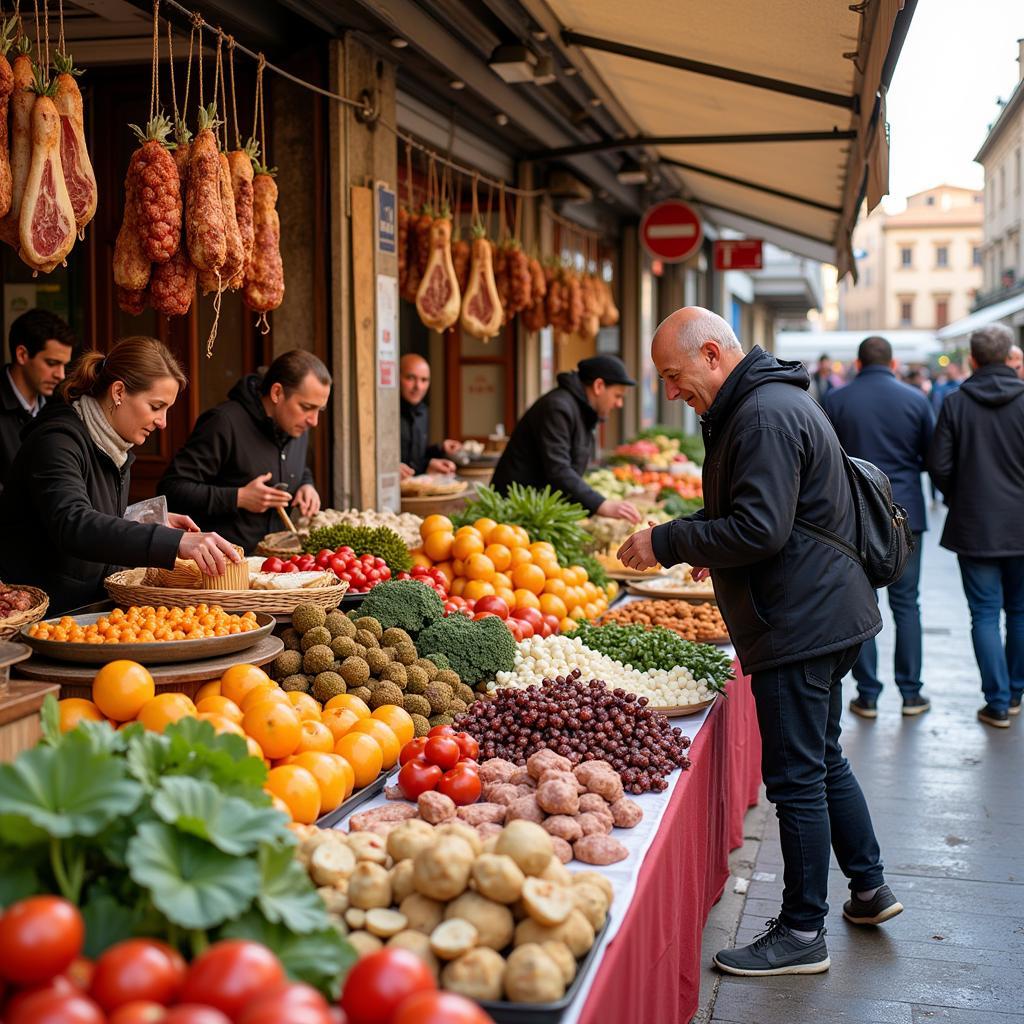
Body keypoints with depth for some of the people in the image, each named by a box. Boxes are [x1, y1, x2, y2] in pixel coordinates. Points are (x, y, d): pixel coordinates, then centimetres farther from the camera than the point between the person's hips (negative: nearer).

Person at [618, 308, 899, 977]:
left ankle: (803, 934, 8)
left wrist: (667, 543, -18)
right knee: (824, 759, 21)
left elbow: (759, 529, -26)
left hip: (800, 623, -11)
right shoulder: (773, 400, 15)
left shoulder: (764, 416, -20)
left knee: (797, 776, -2)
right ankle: (869, 888, 34)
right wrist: (707, 546, 14)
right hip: (825, 614, 11)